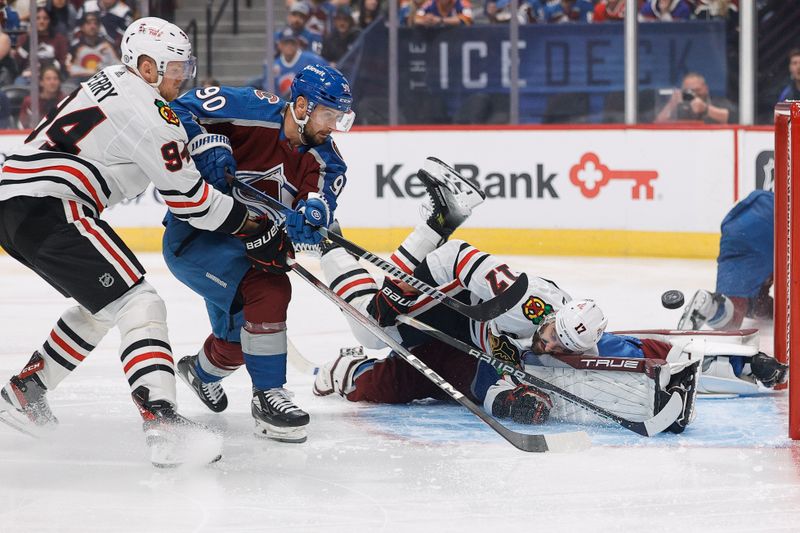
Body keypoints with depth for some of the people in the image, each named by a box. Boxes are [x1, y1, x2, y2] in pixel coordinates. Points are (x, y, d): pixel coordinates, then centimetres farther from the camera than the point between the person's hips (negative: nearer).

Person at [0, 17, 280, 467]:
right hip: (49, 210, -10)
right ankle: (164, 426, -30)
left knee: (102, 305, 26)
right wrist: (253, 227, 4)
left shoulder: (108, 83, 20)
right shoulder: (147, 110, -10)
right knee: (139, 305, -15)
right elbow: (190, 198, -6)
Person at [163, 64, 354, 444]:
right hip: (193, 236, -8)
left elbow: (319, 209, -21)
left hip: (246, 247, 8)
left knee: (237, 339, 23)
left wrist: (308, 220, -43)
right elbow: (179, 110, -18)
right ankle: (268, 397, -21)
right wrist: (206, 146, -34)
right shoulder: (250, 111, -22)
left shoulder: (324, 161, -5)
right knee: (268, 290, -29)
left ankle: (201, 370, 58)